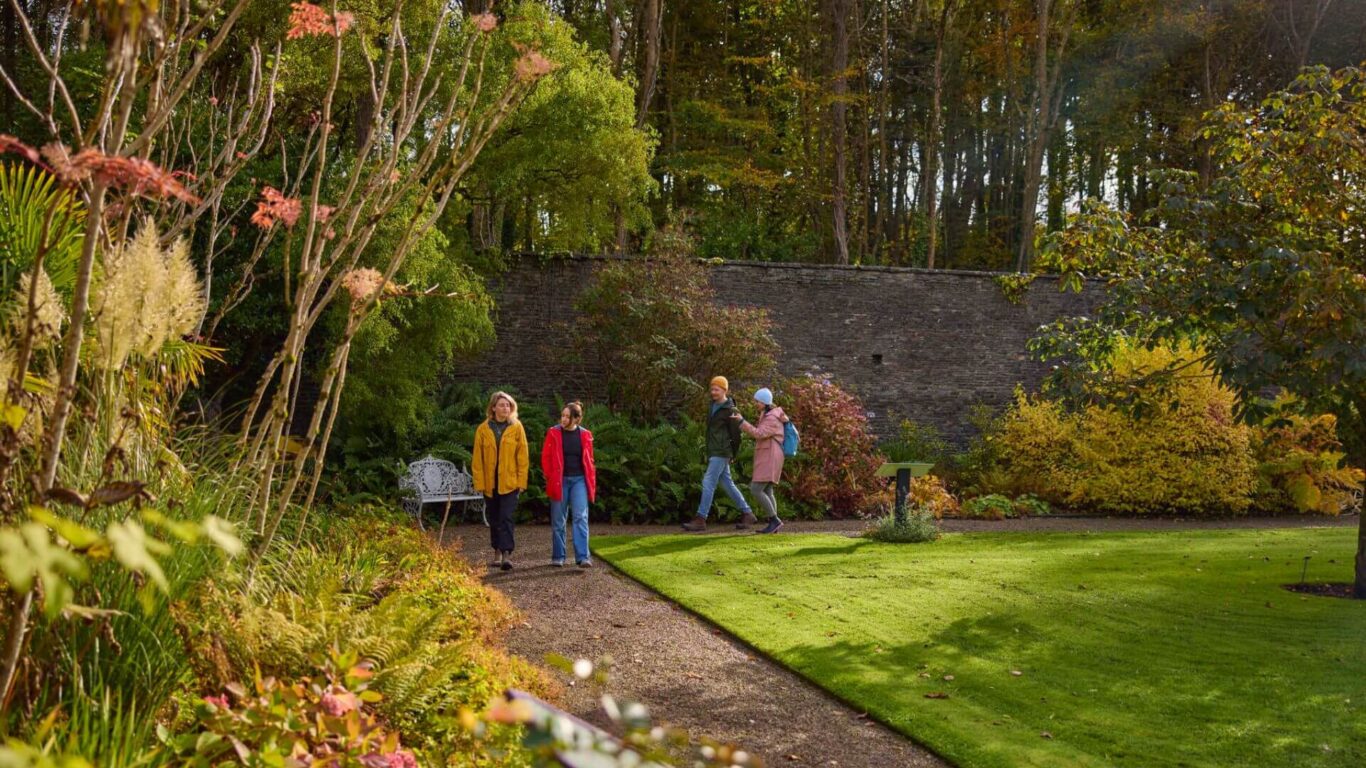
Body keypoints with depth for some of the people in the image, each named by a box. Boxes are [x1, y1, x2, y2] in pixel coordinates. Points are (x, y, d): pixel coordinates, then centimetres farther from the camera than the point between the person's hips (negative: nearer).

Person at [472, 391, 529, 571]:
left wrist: (521, 481, -5)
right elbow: (477, 459, 1)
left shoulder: (516, 427, -2)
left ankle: (507, 554, -14)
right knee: (494, 519, 12)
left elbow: (523, 456, -1)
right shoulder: (483, 429, 0)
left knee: (506, 517, -11)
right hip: (489, 482, 2)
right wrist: (479, 482, -4)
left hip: (509, 482, -2)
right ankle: (497, 551, 25)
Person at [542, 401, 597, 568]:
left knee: (581, 517, -9)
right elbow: (545, 457, 1)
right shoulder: (553, 433, -1)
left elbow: (589, 460, 10)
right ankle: (558, 557, 15)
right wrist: (550, 478, -5)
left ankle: (583, 557, -11)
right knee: (558, 521, 6)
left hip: (579, 479, 1)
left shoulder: (585, 435, 4)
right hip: (559, 481, -1)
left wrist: (591, 482, 6)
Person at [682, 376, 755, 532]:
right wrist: (708, 452, 16)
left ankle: (701, 520, -13)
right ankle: (747, 514, 20)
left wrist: (733, 455, 1)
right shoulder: (713, 405, 12)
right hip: (713, 452, 9)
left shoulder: (730, 410, -12)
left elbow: (736, 434, -8)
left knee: (708, 482, -12)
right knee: (727, 484, 12)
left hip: (721, 453, -9)